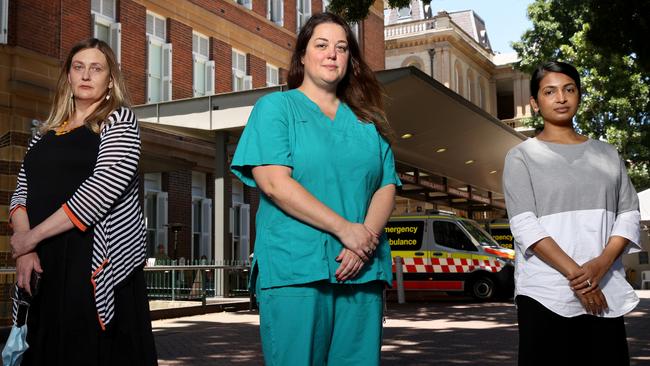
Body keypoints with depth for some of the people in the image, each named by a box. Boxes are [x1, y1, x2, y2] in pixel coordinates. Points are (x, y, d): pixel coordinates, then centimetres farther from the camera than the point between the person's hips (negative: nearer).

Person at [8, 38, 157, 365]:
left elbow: (103, 188, -13)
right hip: (44, 264, 5)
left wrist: (32, 237, -12)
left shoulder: (119, 120, 1)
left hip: (99, 264, -5)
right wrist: (24, 248, -7)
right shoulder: (47, 132, 19)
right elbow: (22, 192, 12)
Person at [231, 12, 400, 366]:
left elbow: (386, 188, 11)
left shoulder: (367, 121, 19)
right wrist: (344, 228, -14)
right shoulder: (275, 107, 5)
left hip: (361, 271, 4)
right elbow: (273, 182, -8)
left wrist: (366, 239, -10)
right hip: (295, 270, -4)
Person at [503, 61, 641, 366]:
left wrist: (602, 263, -11)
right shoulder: (522, 156, 4)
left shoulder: (606, 154, 15)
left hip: (606, 293, 3)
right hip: (546, 293, -3)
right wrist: (575, 275, -16)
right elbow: (524, 226, -7)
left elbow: (628, 214, 8)